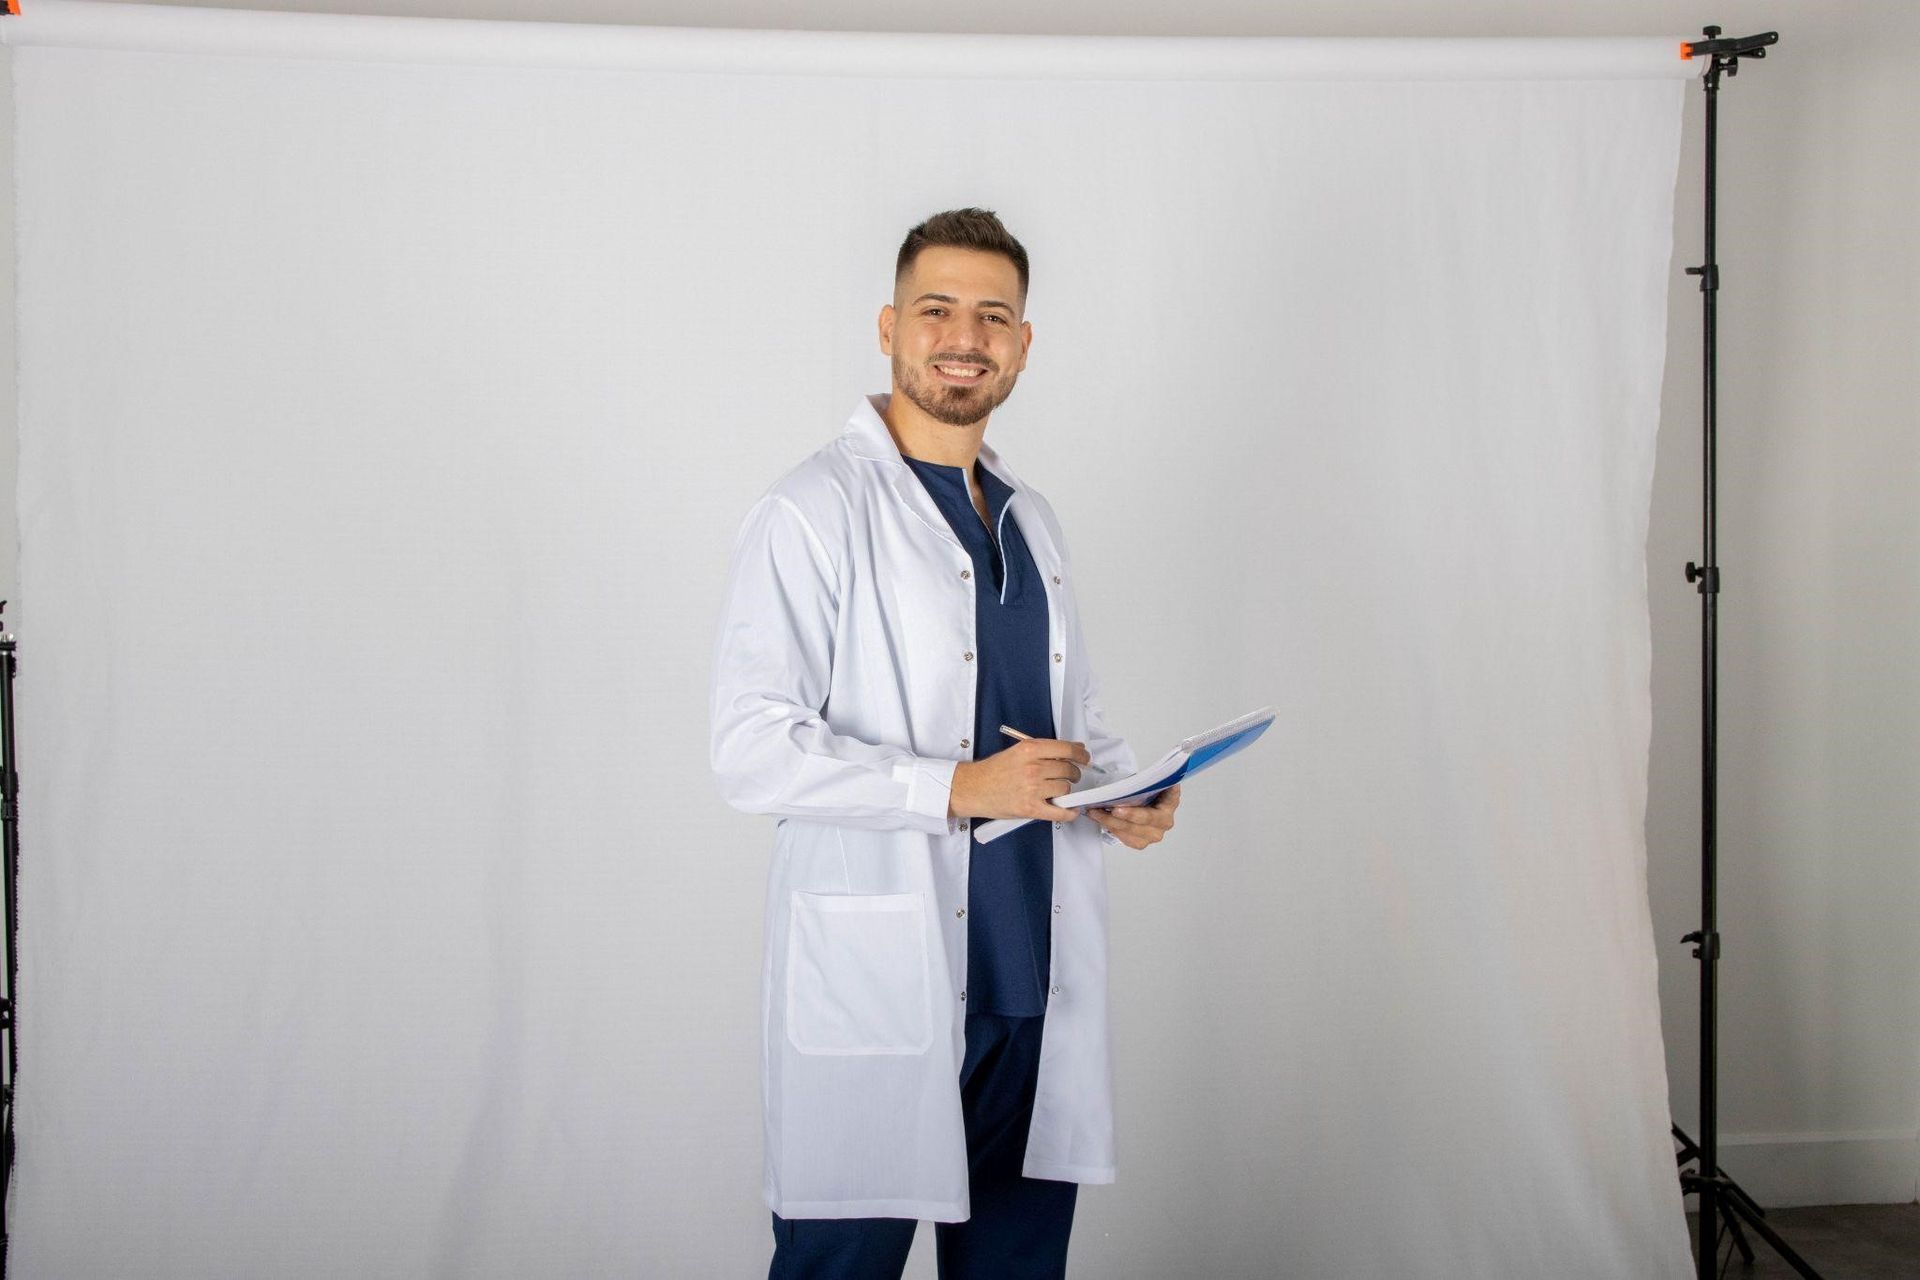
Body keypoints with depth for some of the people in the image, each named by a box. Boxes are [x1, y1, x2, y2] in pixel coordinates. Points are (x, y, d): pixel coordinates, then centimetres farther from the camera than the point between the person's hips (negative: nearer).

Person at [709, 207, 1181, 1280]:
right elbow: (753, 752, -14)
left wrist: (1129, 787, 3)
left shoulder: (1033, 523, 17)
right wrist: (962, 787, -20)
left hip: (1038, 982, 6)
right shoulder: (813, 512, -6)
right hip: (878, 984, -6)